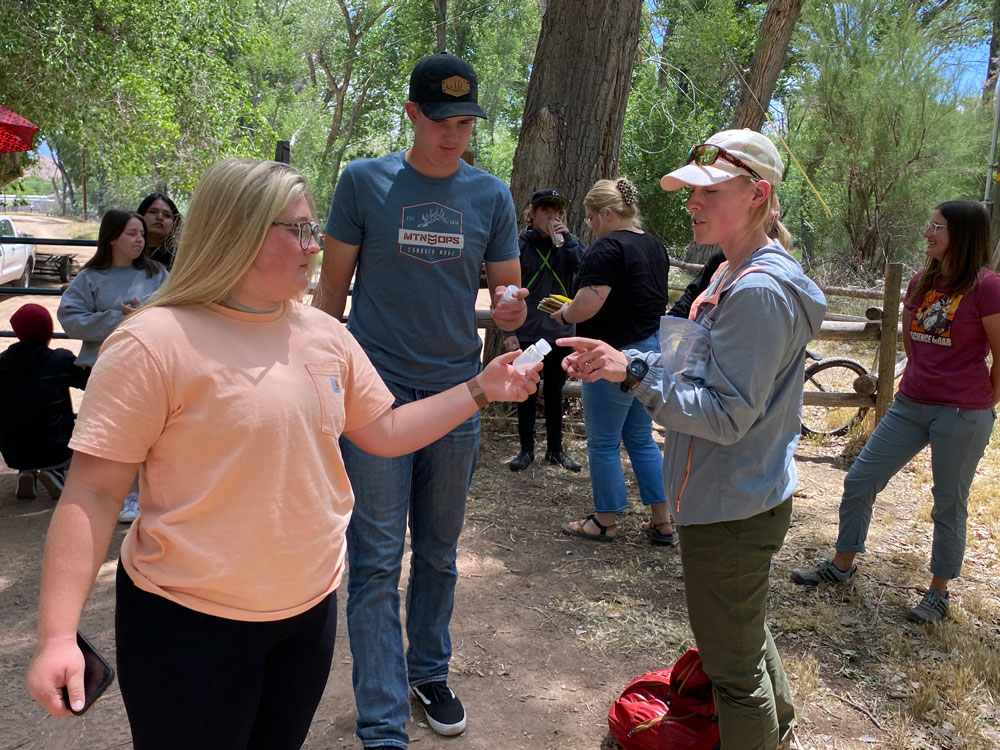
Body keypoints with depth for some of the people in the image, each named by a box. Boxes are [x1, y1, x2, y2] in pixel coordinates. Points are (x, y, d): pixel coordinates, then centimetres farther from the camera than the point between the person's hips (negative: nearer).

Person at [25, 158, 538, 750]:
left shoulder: (326, 335, 2)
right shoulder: (154, 343, -17)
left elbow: (385, 432, 10)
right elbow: (92, 494, -16)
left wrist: (481, 389, 2)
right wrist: (58, 635, -21)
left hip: (311, 607, 6)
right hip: (189, 620, -5)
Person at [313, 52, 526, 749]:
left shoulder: (492, 195, 5)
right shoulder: (364, 181, -2)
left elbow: (507, 291, 9)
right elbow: (333, 286, 2)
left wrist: (512, 310, -15)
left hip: (456, 392, 3)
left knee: (439, 554, 16)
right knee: (378, 561, -1)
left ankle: (429, 671, 36)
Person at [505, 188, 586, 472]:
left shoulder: (567, 243, 2)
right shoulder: (519, 244, -5)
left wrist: (568, 239, -20)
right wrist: (509, 331, -10)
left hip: (560, 332, 2)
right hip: (527, 333, -2)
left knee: (554, 392, 13)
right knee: (527, 393, 8)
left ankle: (555, 449, 25)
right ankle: (526, 449, 21)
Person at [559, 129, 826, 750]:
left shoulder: (758, 290, -24)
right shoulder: (738, 274, 8)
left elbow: (725, 415, -26)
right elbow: (706, 372, 11)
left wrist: (635, 372, -26)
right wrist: (626, 364, -2)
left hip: (731, 510, -11)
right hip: (750, 497, 11)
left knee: (734, 665, 8)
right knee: (748, 635, 30)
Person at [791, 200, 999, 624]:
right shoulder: (921, 283, 6)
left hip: (963, 417, -6)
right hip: (910, 405, 7)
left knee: (949, 505, 7)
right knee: (859, 482, 7)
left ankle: (939, 592, 25)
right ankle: (842, 566, 24)